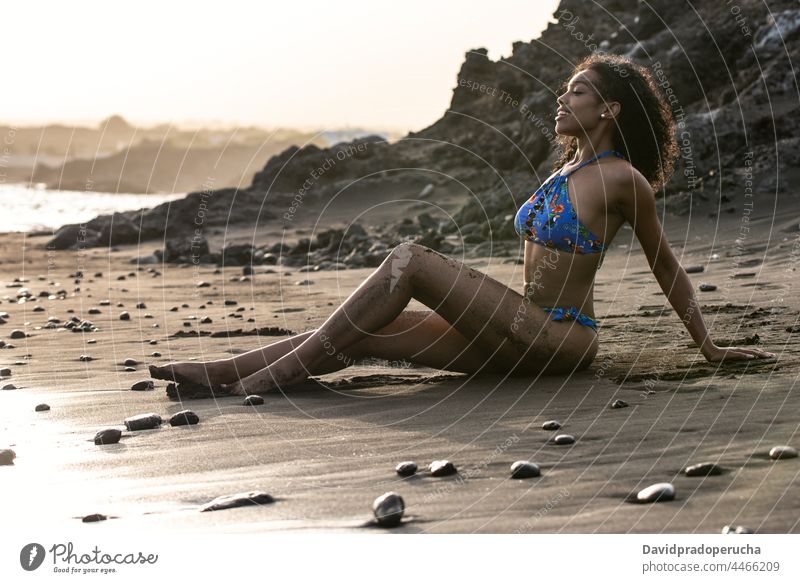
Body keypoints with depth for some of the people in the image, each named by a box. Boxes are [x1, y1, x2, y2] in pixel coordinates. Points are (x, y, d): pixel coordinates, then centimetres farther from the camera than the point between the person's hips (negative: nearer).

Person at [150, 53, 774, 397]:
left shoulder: (623, 179, -6)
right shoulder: (569, 166, 19)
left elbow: (666, 266, 2)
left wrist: (710, 345, 8)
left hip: (557, 339, -8)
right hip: (524, 337, 8)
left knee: (410, 259, -21)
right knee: (369, 332, -5)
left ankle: (279, 373, -19)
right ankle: (224, 372, -4)